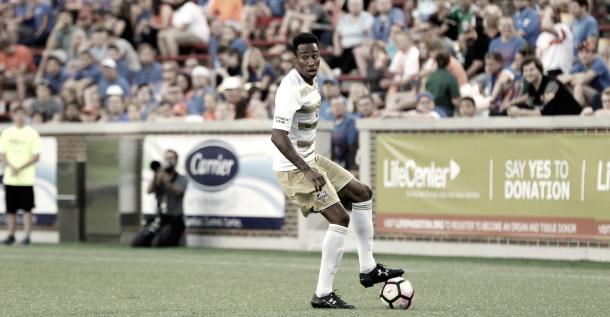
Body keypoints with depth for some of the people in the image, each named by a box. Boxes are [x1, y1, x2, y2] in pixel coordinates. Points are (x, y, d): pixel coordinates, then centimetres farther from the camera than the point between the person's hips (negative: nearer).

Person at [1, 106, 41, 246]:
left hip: (26, 178, -3)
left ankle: (27, 237, 2)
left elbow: (36, 156, -5)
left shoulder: (32, 133, -2)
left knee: (27, 209, -2)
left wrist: (20, 168, -16)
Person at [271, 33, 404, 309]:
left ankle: (368, 269, 21)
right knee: (339, 218, -16)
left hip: (310, 160, 10)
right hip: (294, 167, -10)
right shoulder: (292, 89, -24)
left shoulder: (311, 81, 7)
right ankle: (323, 294, -11)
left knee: (363, 194, 15)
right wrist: (307, 171, -37)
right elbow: (277, 136, -33)